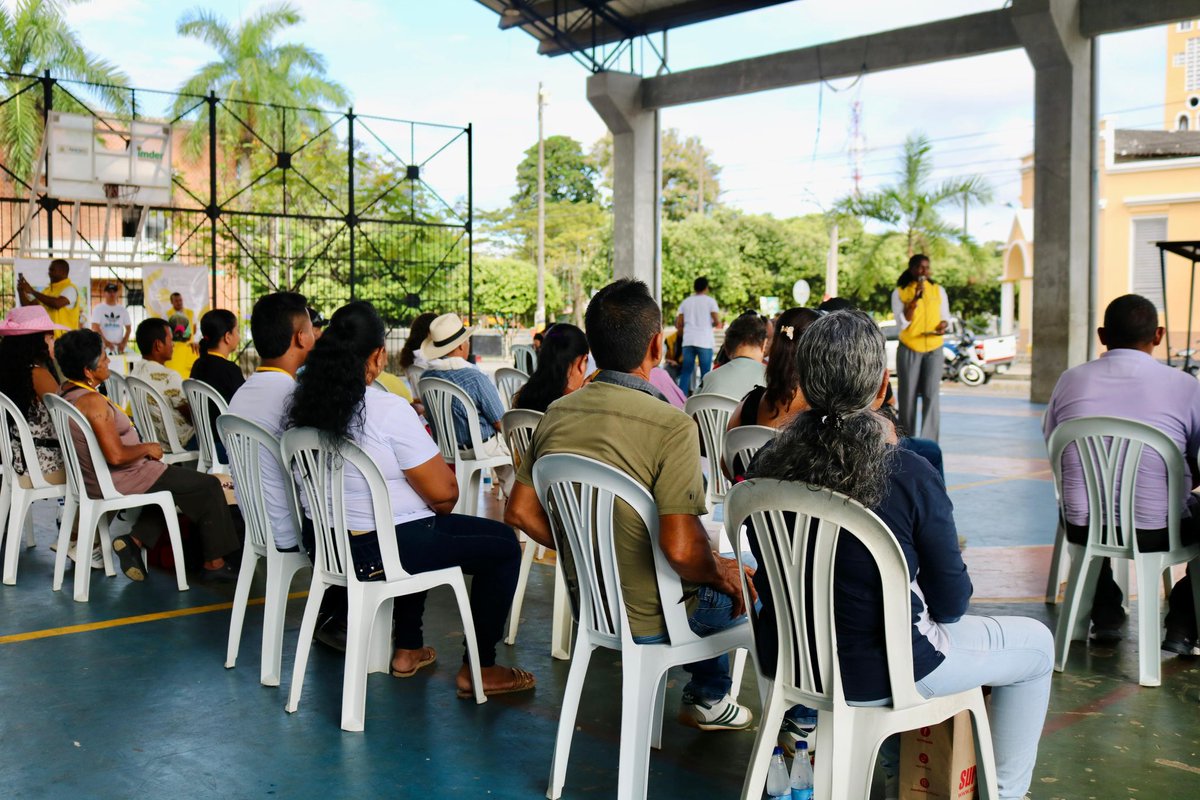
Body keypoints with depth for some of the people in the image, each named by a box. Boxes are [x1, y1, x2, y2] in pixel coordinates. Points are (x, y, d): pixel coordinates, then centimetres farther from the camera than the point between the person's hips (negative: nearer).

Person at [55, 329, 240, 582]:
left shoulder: (66, 392, 4)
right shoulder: (92, 401, -25)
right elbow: (116, 455, -30)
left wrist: (143, 451, 12)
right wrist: (147, 448, -12)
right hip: (119, 483, -10)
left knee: (169, 479, 31)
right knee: (209, 486, 2)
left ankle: (135, 540, 13)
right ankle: (214, 563, 8)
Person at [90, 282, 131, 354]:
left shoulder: (123, 310, 10)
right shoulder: (98, 309, 1)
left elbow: (128, 328, 10)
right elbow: (95, 328, -7)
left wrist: (123, 343, -4)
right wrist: (106, 342, -17)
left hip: (119, 347, 3)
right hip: (103, 347, -3)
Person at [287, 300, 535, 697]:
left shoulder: (307, 405, 1)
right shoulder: (389, 411, -22)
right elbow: (443, 492, -19)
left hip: (329, 542, 8)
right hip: (380, 551, -8)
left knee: (426, 529, 36)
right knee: (504, 544, 7)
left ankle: (407, 649, 38)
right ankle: (480, 669, 12)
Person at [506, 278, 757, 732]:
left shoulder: (557, 414, -5)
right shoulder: (672, 427, -26)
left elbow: (520, 512, 2)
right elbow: (680, 549, -30)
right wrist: (719, 572, -8)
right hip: (647, 619, -6)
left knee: (718, 570, 29)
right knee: (740, 586, 23)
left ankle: (705, 697, 36)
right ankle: (708, 698, 39)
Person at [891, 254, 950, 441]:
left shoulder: (938, 290, 5)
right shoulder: (899, 292, -1)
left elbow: (945, 317, 13)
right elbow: (902, 323, -9)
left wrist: (942, 326, -10)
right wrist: (915, 298, -18)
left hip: (934, 350, 1)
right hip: (909, 350, -1)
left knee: (931, 396, -9)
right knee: (908, 397, 2)